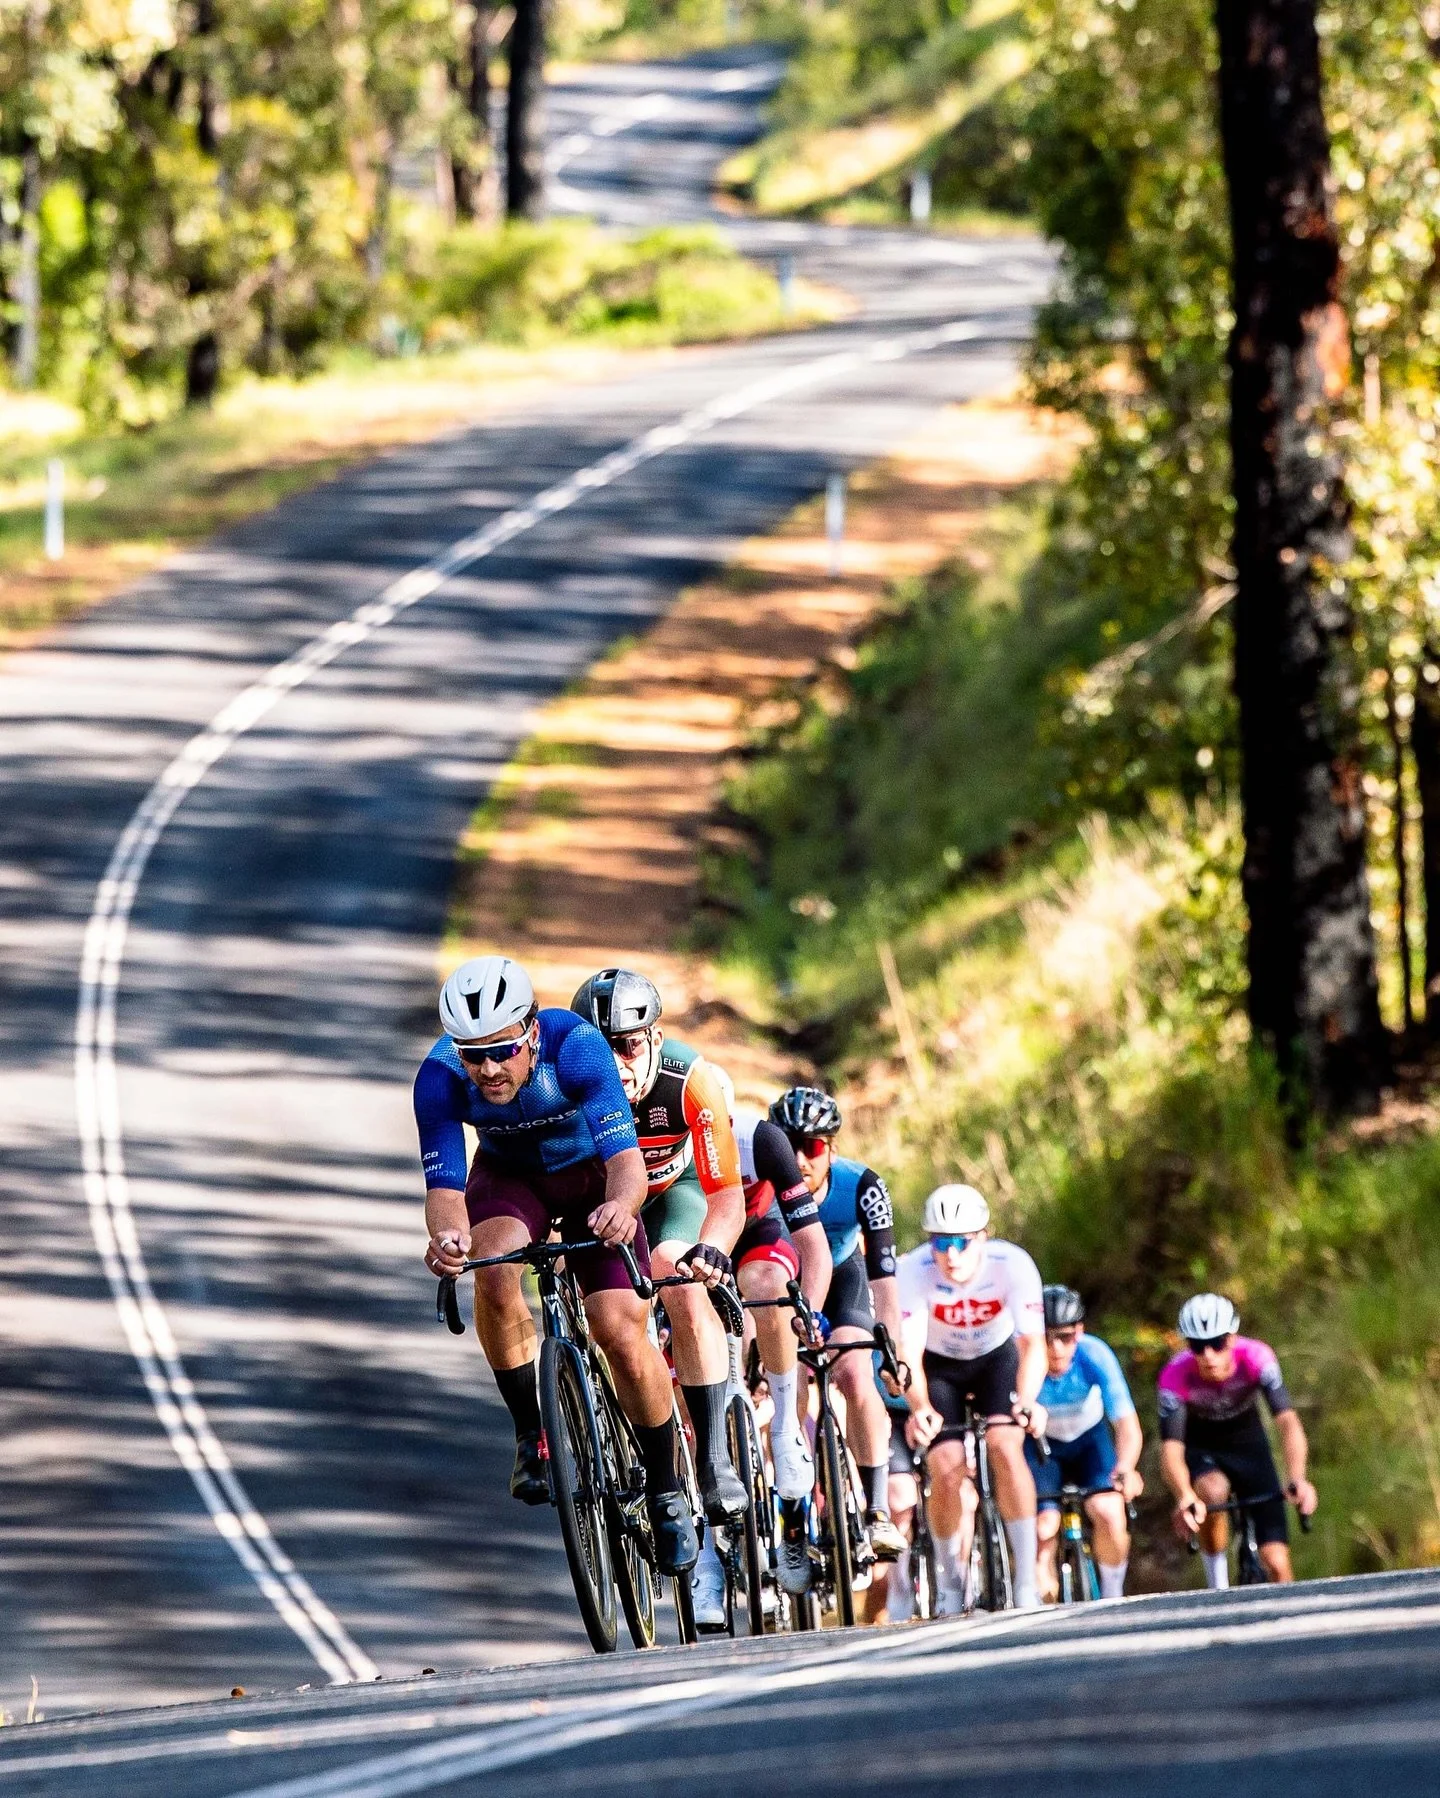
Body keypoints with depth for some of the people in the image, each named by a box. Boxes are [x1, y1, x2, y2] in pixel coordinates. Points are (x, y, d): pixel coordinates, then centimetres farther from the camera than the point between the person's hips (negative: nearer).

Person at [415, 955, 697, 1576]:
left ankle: (666, 1491, 6)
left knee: (623, 1332, -16)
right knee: (494, 1272, -32)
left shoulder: (576, 1047, -35)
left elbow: (625, 1157, -42)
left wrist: (621, 1205, -65)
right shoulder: (440, 1077, -29)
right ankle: (532, 1433, -12)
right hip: (511, 1176, 1)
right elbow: (444, 1184, -31)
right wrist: (446, 1232, -55)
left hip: (591, 1174, -1)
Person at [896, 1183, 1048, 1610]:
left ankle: (1026, 1584, -17)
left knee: (1006, 1447, -24)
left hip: (997, 1356, 0)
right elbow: (909, 1354, -37)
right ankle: (950, 1586, 7)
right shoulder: (915, 1271, -31)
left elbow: (1033, 1343, -36)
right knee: (947, 1470, -16)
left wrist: (1027, 1401, -55)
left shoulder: (1013, 1265, -31)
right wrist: (920, 1408, -56)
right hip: (940, 1364, 0)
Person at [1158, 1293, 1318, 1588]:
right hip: (1200, 1450, -1)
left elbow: (1287, 1420, -38)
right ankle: (1218, 1591, -18)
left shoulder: (1256, 1358, -29)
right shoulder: (1176, 1375, -30)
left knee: (1277, 1564, -8)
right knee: (1213, 1491, -37)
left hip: (1248, 1445, 1)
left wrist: (1297, 1478, -55)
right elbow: (1171, 1448, -38)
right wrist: (1184, 1497, -58)